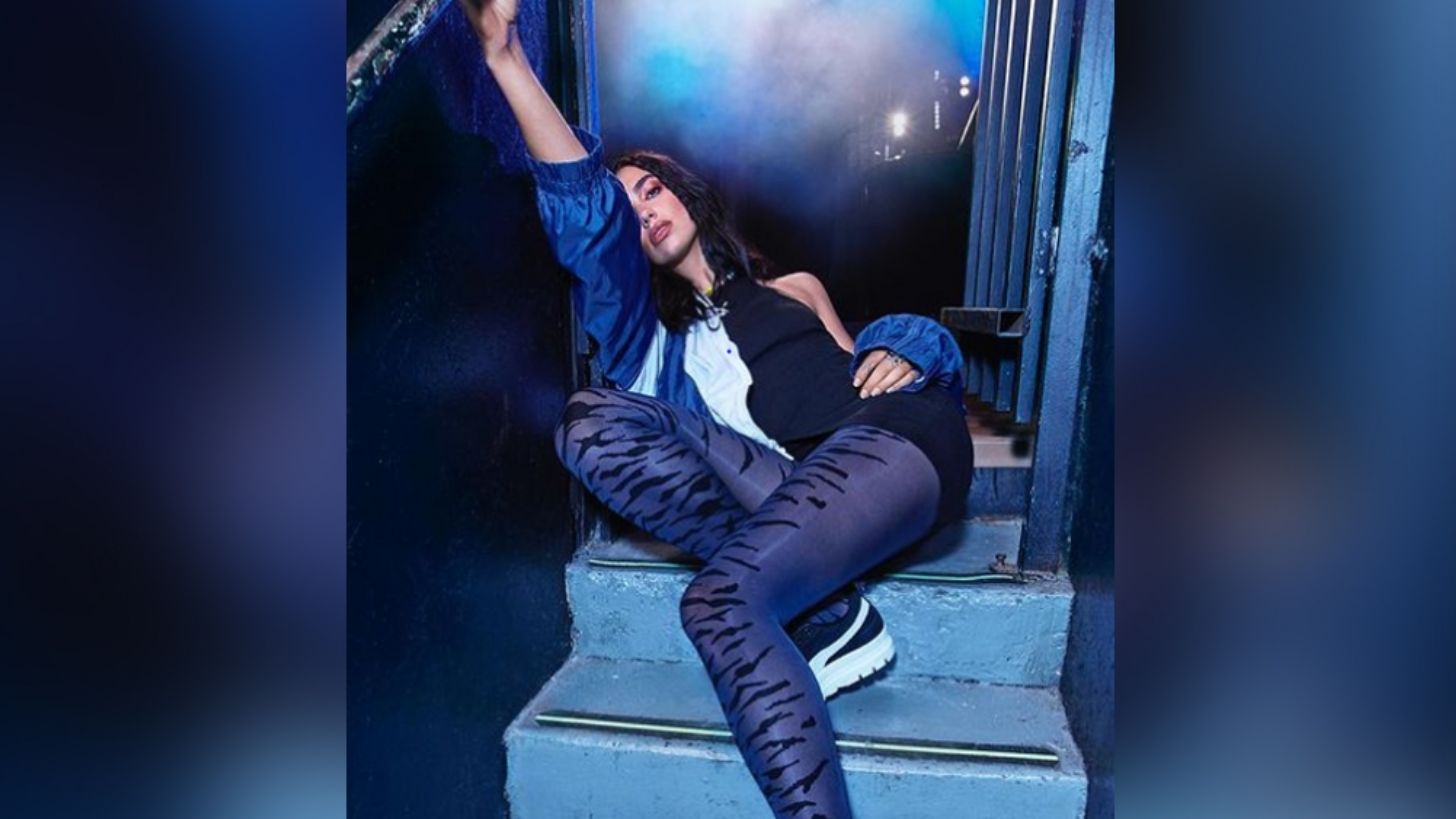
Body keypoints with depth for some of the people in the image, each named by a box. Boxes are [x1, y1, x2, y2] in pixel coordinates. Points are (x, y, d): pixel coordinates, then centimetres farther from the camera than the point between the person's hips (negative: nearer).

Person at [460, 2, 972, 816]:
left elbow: (868, 369, 21)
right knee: (592, 419, -19)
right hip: (794, 485, 2)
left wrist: (906, 351, -5)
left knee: (719, 602, -30)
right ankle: (828, 617, -25)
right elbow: (583, 206, 9)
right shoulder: (655, 334, 23)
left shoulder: (794, 290, 26)